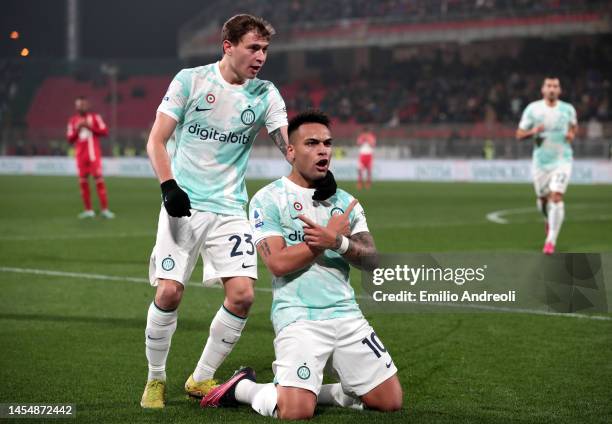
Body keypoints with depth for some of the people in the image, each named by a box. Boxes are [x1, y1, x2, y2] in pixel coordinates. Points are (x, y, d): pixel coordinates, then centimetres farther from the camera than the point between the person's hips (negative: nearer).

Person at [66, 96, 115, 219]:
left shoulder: (95, 117, 3)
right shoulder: (73, 120, 9)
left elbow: (105, 131, -3)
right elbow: (70, 139, 8)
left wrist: (90, 127, -13)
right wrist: (77, 130, -10)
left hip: (94, 154, -2)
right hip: (80, 155, 2)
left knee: (99, 180, -7)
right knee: (83, 182, 1)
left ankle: (104, 209, -6)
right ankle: (88, 210, 6)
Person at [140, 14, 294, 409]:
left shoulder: (265, 94, 4)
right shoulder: (190, 80, -2)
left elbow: (291, 143, -5)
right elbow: (157, 141, -2)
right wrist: (169, 185, -16)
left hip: (230, 209, 3)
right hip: (184, 205, -2)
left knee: (242, 294, -10)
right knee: (169, 291, -10)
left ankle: (201, 378, 9)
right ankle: (156, 380, 11)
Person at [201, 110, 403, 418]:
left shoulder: (345, 202, 14)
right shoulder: (267, 200, -2)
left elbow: (371, 259, 3)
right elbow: (278, 263, -14)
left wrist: (338, 242, -16)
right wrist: (328, 236, -10)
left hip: (346, 313, 6)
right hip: (298, 315, -6)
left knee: (391, 401, 3)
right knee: (296, 412, -22)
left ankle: (314, 390, 22)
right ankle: (242, 388, 8)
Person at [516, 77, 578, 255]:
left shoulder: (568, 109, 0)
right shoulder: (532, 109, -3)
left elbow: (574, 126, 21)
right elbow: (519, 134, 0)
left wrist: (572, 134, -2)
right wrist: (533, 132, -20)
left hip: (562, 160, -1)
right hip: (540, 161, 1)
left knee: (556, 197, -16)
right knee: (543, 198, 11)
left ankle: (551, 240, -11)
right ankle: (549, 219, 48)